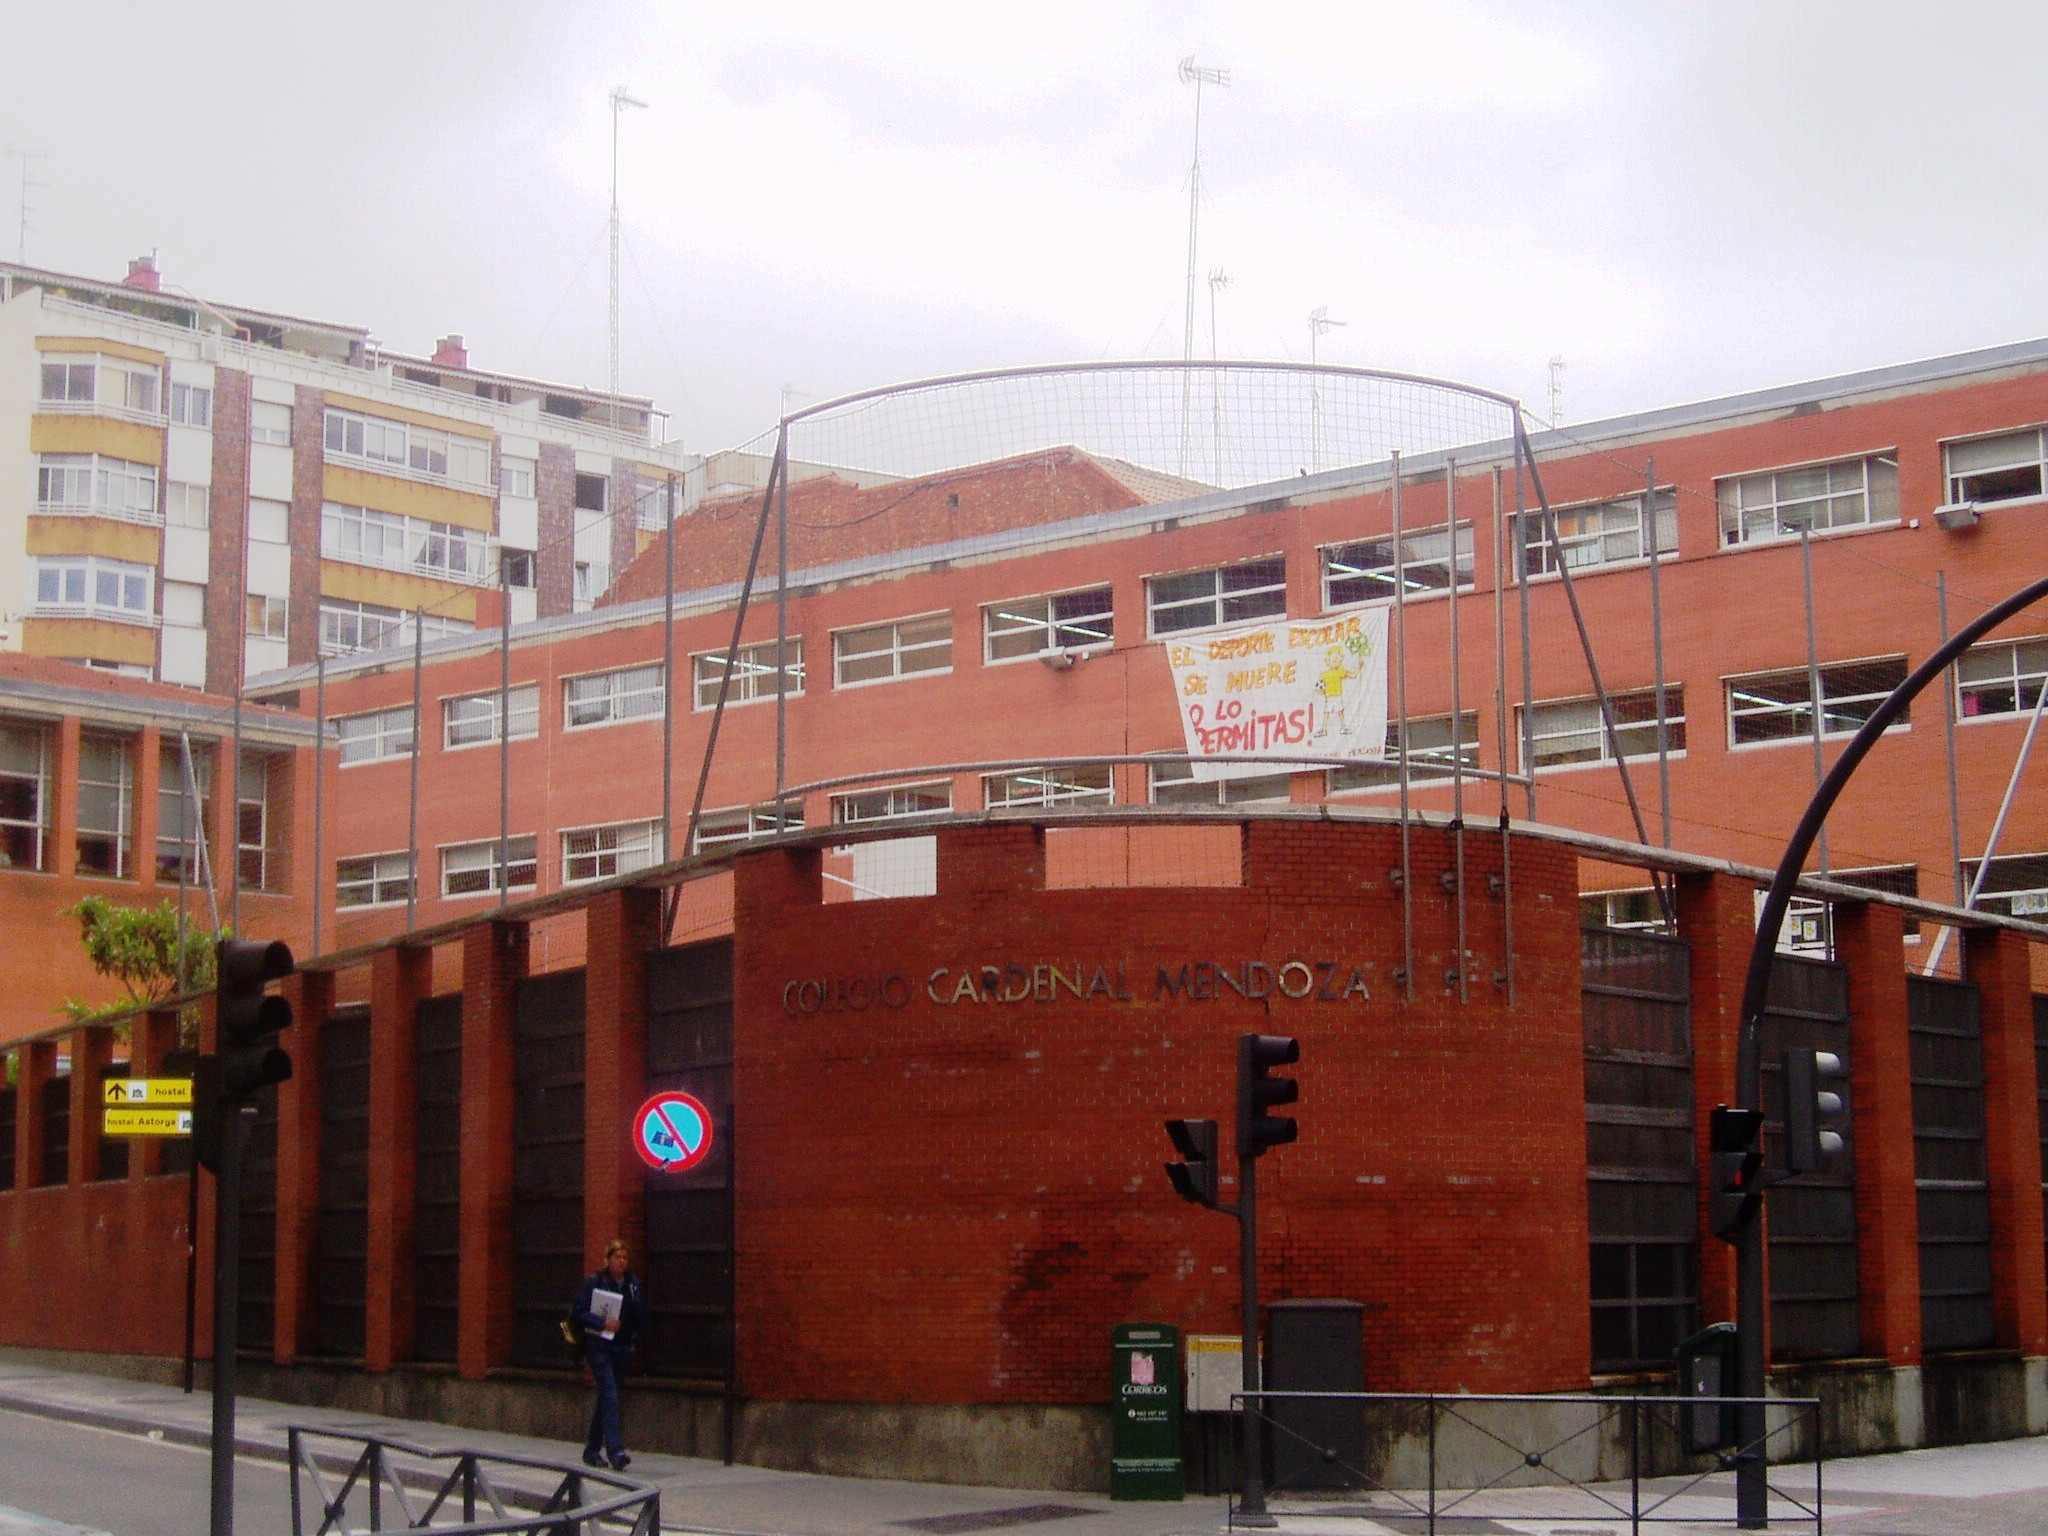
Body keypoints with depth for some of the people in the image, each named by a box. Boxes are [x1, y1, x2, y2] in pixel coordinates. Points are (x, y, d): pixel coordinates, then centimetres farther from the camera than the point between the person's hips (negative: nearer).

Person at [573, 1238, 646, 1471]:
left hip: (623, 1349, 5)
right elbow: (580, 1312, -8)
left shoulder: (633, 1283, 9)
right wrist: (603, 1323, -19)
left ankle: (592, 1450, 25)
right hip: (599, 1346, -5)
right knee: (610, 1396, -16)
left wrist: (635, 1339, 4)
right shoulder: (594, 1283, -5)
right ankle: (615, 1451, -22)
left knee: (606, 1398, 13)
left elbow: (642, 1316, 16)